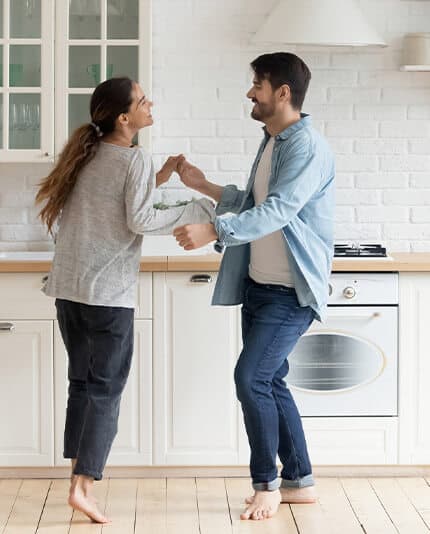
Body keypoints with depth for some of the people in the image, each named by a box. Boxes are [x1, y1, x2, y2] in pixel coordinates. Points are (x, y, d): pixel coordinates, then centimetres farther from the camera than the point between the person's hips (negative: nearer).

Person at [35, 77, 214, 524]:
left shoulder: (87, 155, 14)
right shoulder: (134, 159, -9)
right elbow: (141, 222, -15)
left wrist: (156, 179, 20)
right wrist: (201, 210, -10)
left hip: (68, 286, 7)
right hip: (108, 292, -7)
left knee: (81, 384, 13)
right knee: (105, 390, -2)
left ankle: (80, 477, 15)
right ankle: (82, 486, -7)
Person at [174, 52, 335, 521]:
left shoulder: (308, 148, -18)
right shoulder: (270, 143, 12)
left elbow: (277, 211, -30)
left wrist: (214, 230, -38)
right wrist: (204, 187, 19)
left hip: (292, 292, -9)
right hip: (258, 285, 9)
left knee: (251, 377, -14)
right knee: (269, 382, 12)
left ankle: (266, 485, 1)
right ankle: (299, 482, 23)